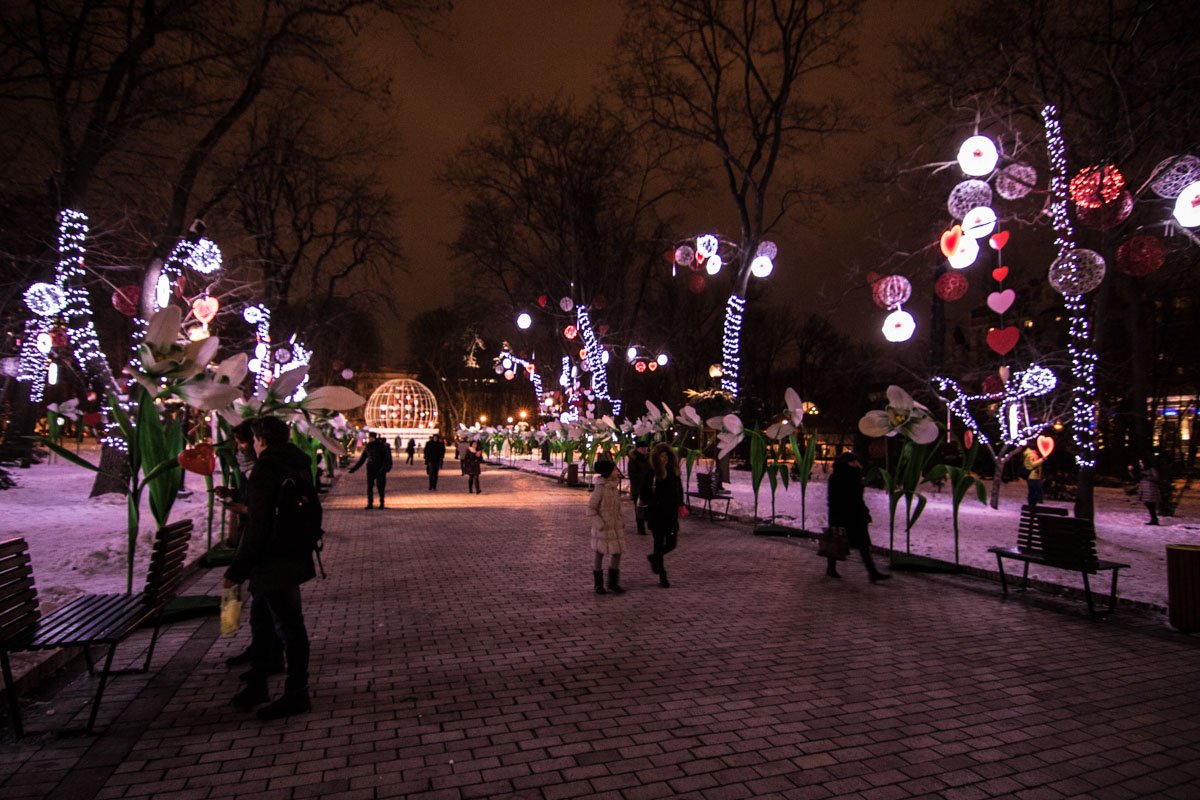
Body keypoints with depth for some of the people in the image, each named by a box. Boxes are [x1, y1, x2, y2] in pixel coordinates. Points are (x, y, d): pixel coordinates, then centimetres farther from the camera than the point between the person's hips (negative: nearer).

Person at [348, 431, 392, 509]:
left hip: (379, 469, -4)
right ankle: (370, 503, 9)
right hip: (370, 469, 4)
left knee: (380, 486, -2)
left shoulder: (381, 445, -10)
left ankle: (382, 503, 15)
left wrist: (384, 468, -24)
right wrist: (354, 468, 6)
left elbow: (387, 458, -12)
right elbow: (362, 459, 11)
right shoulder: (367, 447, 5)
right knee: (369, 486, 1)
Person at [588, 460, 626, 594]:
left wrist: (620, 522, 10)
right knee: (600, 556, 7)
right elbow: (590, 509, -15)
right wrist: (600, 525, -19)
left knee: (617, 553, 6)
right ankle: (598, 585, 20)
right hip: (603, 527, -6)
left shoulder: (614, 486, 5)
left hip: (616, 526, 7)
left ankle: (613, 583, 19)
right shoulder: (600, 488, -17)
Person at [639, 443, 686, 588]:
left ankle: (654, 558, 38)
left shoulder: (674, 472, 3)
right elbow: (643, 493, -5)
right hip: (656, 515, -4)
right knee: (659, 543, 3)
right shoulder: (651, 473, -9)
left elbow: (679, 490, 12)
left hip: (671, 514, 4)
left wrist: (680, 505, 4)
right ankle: (662, 577, 16)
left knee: (671, 544, 6)